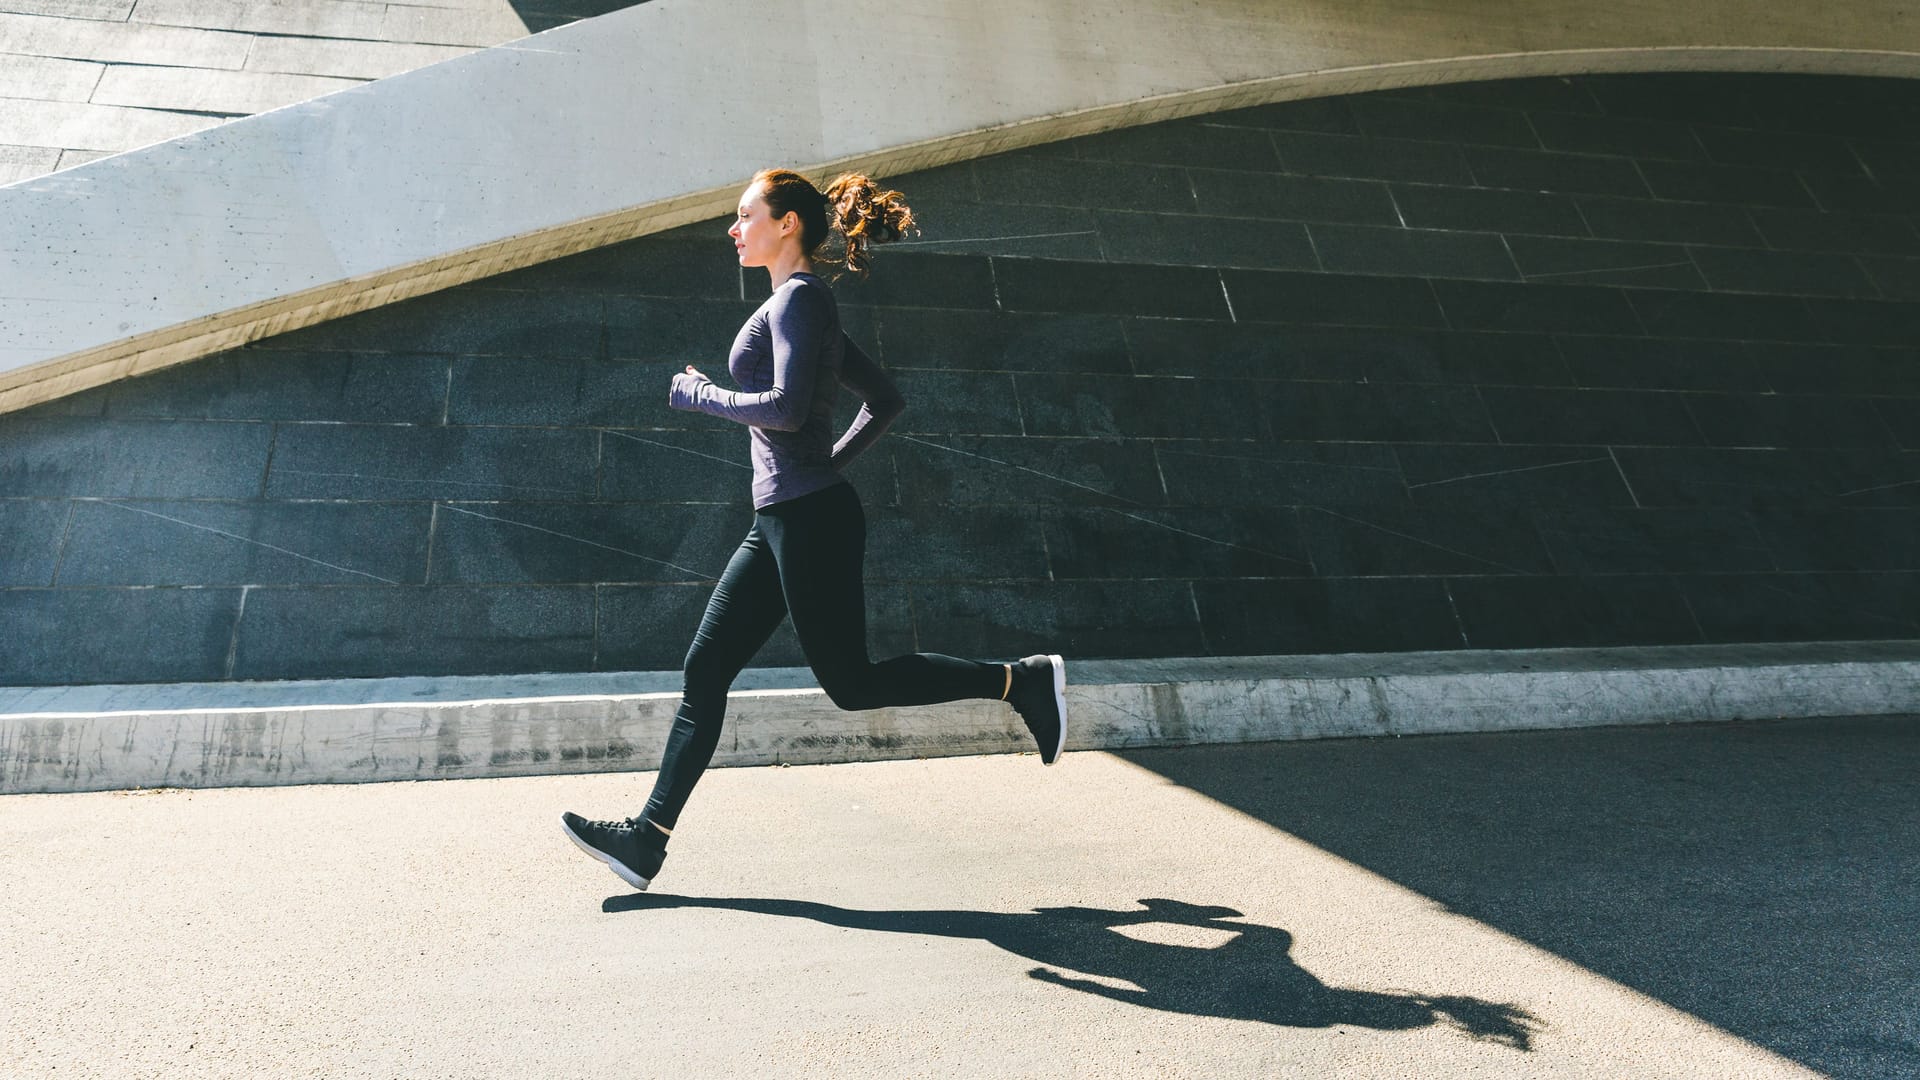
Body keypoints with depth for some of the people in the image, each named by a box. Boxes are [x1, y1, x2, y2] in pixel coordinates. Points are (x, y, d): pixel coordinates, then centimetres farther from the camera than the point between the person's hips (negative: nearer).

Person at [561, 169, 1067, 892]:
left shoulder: (798, 297, -7)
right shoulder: (803, 305, 20)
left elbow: (786, 409, -21)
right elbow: (885, 401, 23)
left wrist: (701, 395, -7)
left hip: (809, 519, -10)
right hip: (783, 521, 10)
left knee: (850, 681, -4)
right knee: (705, 669, 6)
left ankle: (1020, 681, 5)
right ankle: (646, 839, 11)